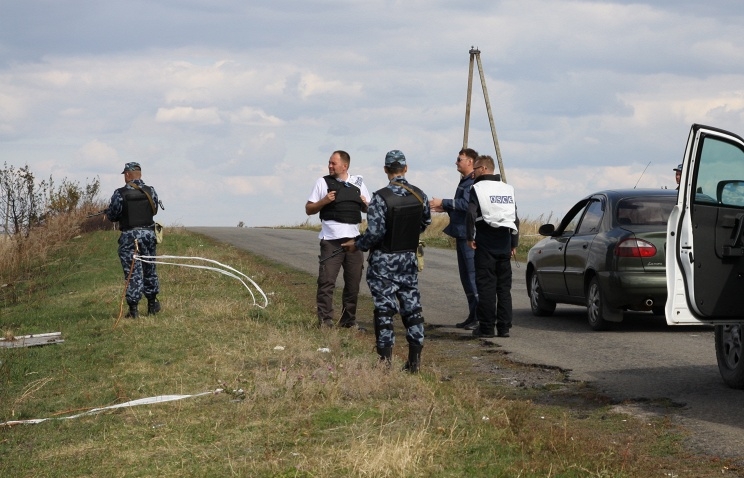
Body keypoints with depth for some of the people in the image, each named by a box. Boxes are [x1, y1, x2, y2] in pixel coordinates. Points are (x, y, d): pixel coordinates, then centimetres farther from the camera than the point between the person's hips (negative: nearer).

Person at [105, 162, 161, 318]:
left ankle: (133, 309, -3)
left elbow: (112, 216, -6)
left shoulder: (120, 194, -12)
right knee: (149, 270, 18)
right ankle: (152, 304, 28)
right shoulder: (150, 191, -1)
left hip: (129, 235, -4)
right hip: (148, 233, 4)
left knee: (132, 272, -1)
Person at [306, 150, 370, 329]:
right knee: (326, 281, -8)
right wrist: (324, 201, -12)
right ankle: (325, 320, -6)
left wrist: (365, 204, -2)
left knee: (353, 282, 7)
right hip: (331, 240, -3)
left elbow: (368, 210, 20)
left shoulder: (358, 183, 13)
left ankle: (349, 320, 15)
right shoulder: (323, 182, 5)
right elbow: (309, 209, 5)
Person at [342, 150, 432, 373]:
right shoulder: (419, 195, -2)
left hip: (384, 263, -4)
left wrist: (356, 244, -3)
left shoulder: (380, 197, -18)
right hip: (409, 259, 4)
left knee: (384, 309, 0)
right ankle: (415, 358, 9)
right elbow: (426, 221, 14)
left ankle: (386, 360, -1)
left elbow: (375, 232, -20)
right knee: (412, 307, 10)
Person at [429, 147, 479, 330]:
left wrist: (443, 203, -22)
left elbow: (467, 204, -27)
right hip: (462, 236, 11)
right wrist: (446, 209, 15)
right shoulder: (464, 181, 19)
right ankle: (473, 315, 19)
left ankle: (481, 317, -10)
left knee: (474, 276, -11)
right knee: (466, 277, 14)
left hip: (470, 238, -11)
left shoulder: (474, 183, -15)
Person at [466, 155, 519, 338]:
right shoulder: (508, 189, 14)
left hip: (485, 243, -5)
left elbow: (471, 215, -16)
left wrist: (470, 237, -6)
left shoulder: (478, 188, -6)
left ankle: (487, 327, -4)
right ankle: (504, 327, 8)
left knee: (486, 286, -3)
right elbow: (516, 218, 16)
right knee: (504, 286, 9)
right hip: (504, 244, 6)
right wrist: (514, 243, 20)